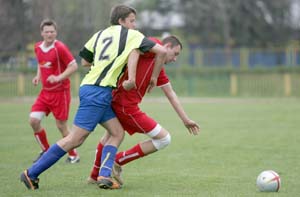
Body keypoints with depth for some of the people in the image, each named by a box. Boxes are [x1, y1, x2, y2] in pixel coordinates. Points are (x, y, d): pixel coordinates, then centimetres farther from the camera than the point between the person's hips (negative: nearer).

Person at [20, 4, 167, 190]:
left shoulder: (100, 34, 18)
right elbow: (161, 51, -1)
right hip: (98, 90, -9)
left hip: (90, 86, 9)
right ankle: (32, 173, -4)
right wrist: (154, 77, 10)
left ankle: (104, 175, -4)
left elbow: (85, 61, 22)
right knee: (75, 139, -7)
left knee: (117, 133, 9)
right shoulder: (131, 35, 1)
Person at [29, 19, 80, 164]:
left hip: (60, 91, -6)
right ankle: (46, 151, 13)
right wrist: (38, 76, 6)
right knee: (33, 120, -6)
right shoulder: (38, 47, 5)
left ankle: (73, 155, 18)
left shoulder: (60, 48, -15)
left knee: (61, 125, -1)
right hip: (45, 91, 6)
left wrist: (58, 78, -25)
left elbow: (73, 66, -15)